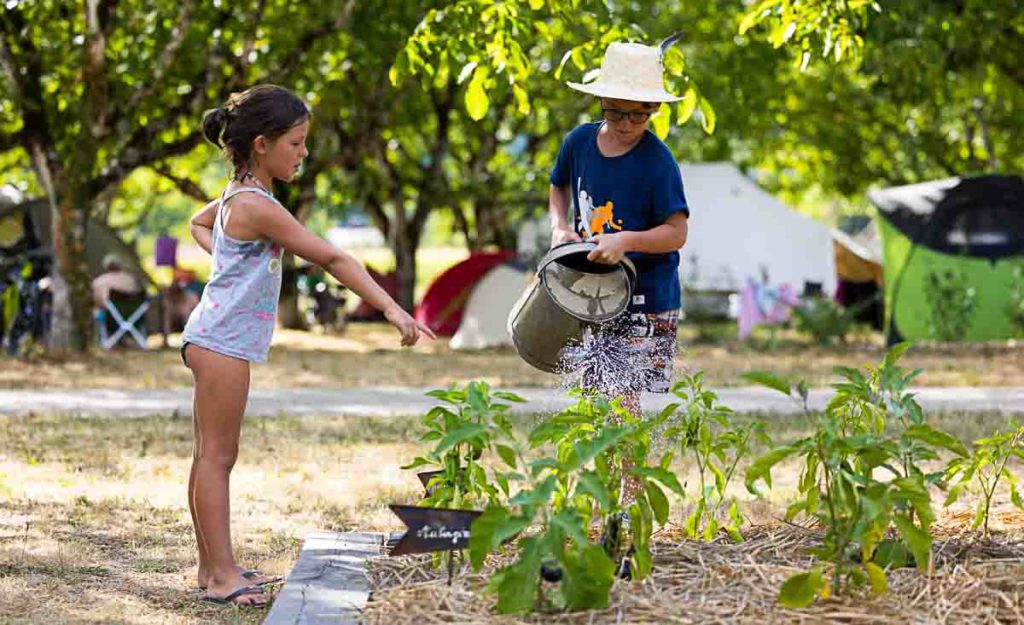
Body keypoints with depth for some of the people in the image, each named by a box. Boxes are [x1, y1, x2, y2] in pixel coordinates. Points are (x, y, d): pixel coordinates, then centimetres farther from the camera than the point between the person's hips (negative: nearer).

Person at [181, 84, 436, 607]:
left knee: (210, 456, 12)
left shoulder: (239, 195, 10)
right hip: (224, 342, -10)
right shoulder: (257, 206, -20)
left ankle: (213, 566, 17)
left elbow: (198, 223, 33)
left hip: (217, 341, 10)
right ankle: (221, 574, -3)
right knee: (217, 457, -6)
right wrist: (392, 309, -24)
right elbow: (331, 259, -22)